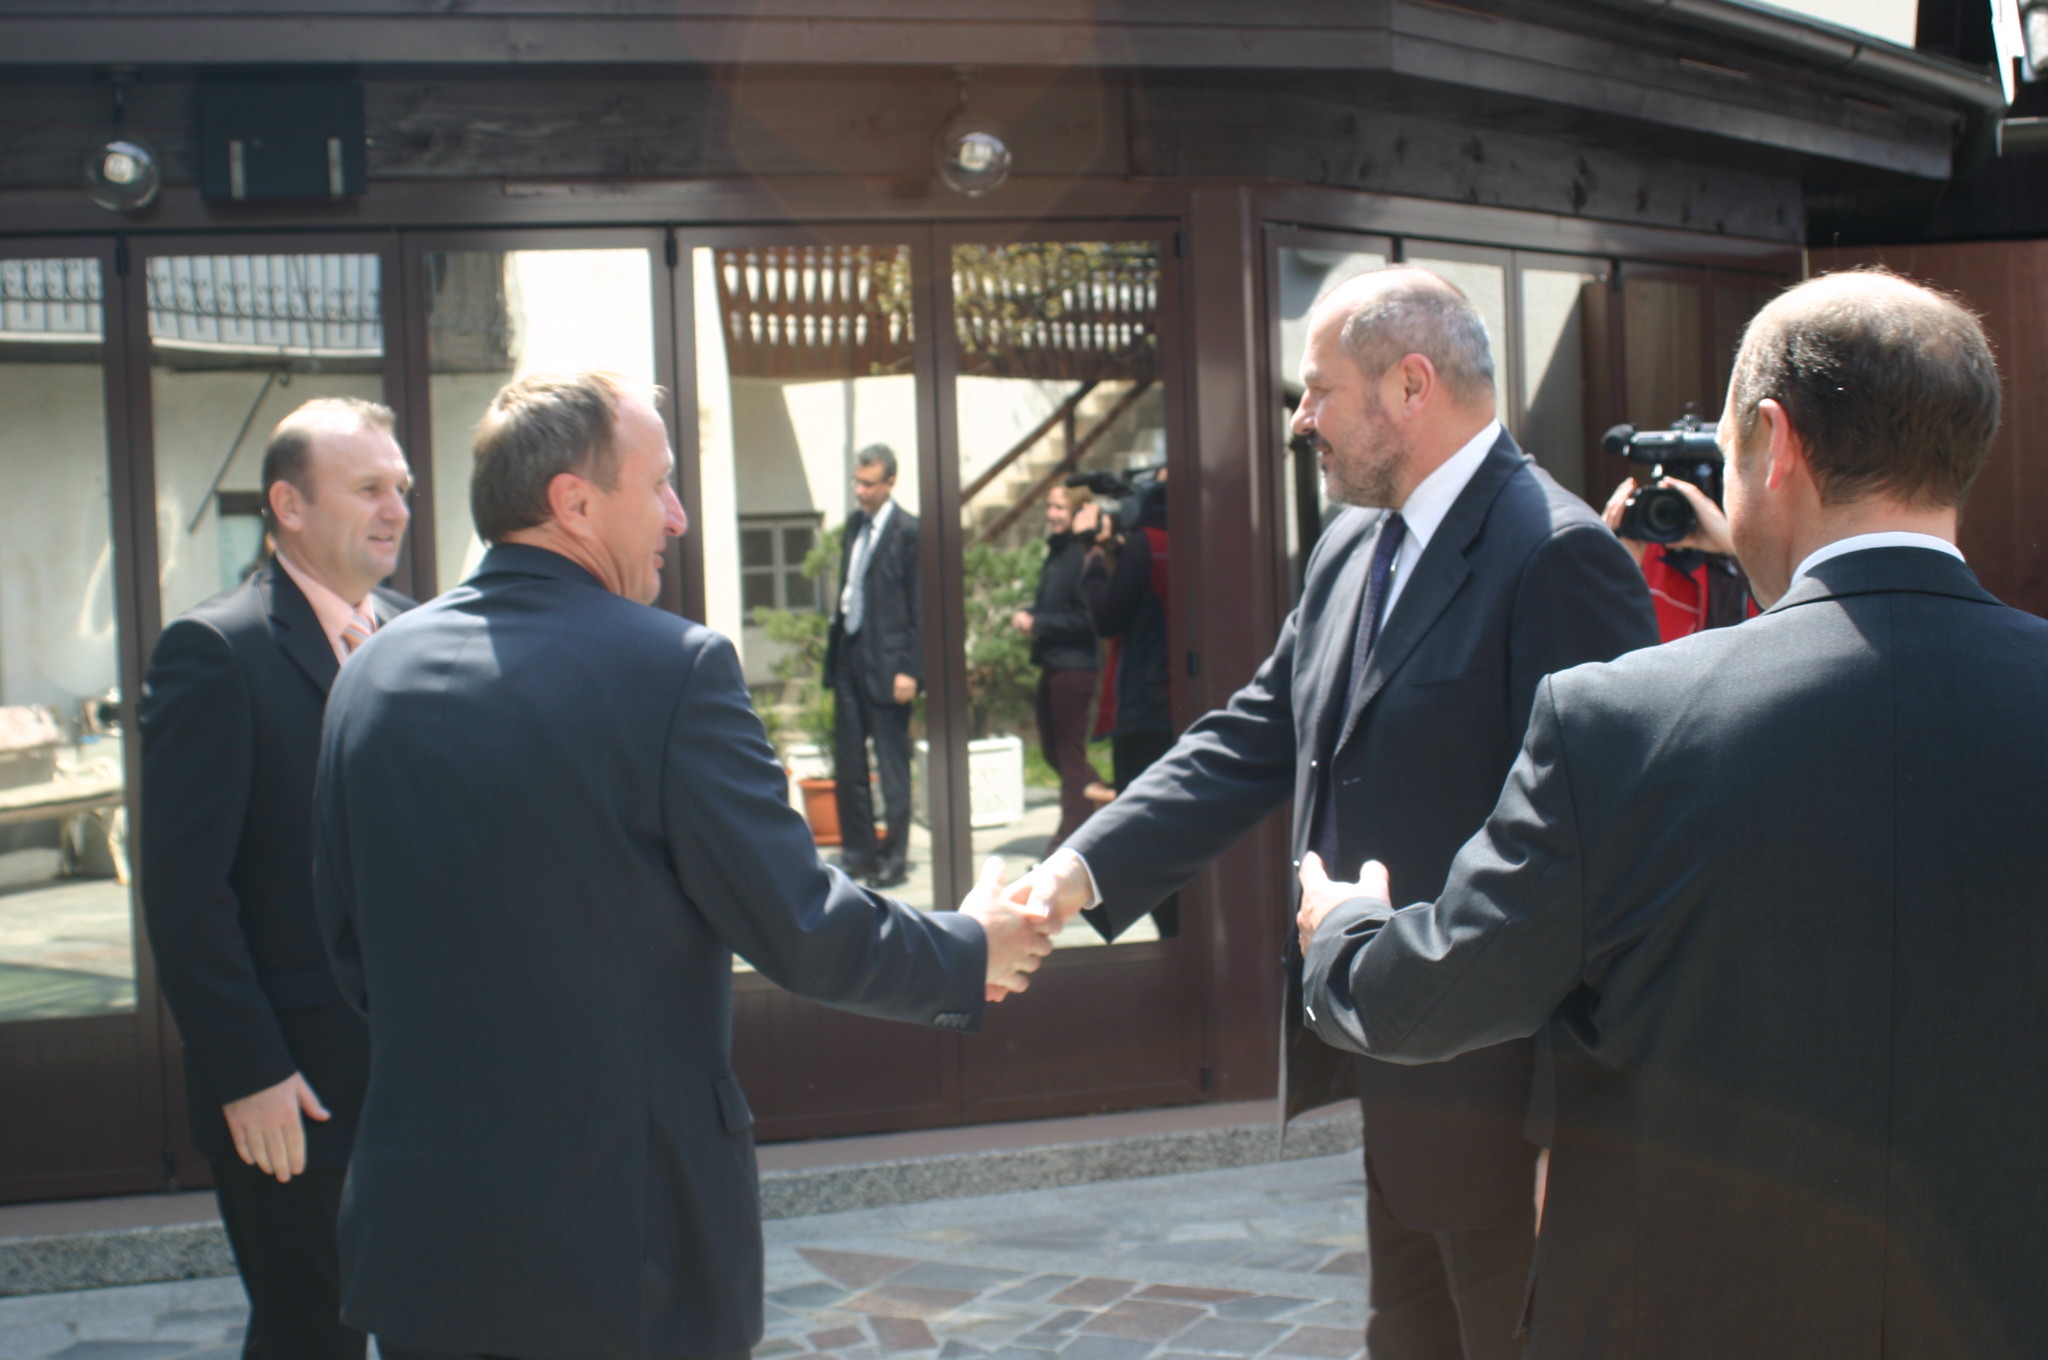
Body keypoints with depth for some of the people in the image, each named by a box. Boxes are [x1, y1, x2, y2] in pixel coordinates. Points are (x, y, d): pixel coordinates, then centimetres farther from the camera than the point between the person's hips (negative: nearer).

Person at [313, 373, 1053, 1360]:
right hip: (629, 1241, -5)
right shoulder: (674, 668, -15)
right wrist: (973, 952, 4)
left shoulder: (374, 673, 2)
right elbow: (798, 926, -13)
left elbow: (349, 946, 10)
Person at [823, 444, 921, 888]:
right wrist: (835, 643, 11)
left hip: (885, 663, -7)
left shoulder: (909, 532, -11)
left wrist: (910, 671, -14)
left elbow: (920, 608, -11)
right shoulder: (854, 523, 12)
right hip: (848, 656, 7)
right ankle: (857, 851, 23)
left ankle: (894, 858, 11)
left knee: (892, 766, 2)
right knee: (847, 763, 12)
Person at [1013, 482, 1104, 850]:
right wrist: (1028, 615, 2)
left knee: (1070, 751, -1)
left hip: (1074, 664, -10)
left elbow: (1085, 618, -20)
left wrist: (1038, 624, -15)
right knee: (1053, 748, 16)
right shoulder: (1057, 551, 13)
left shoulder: (1084, 555, -16)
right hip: (1053, 663, 10)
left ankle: (1072, 835, 9)